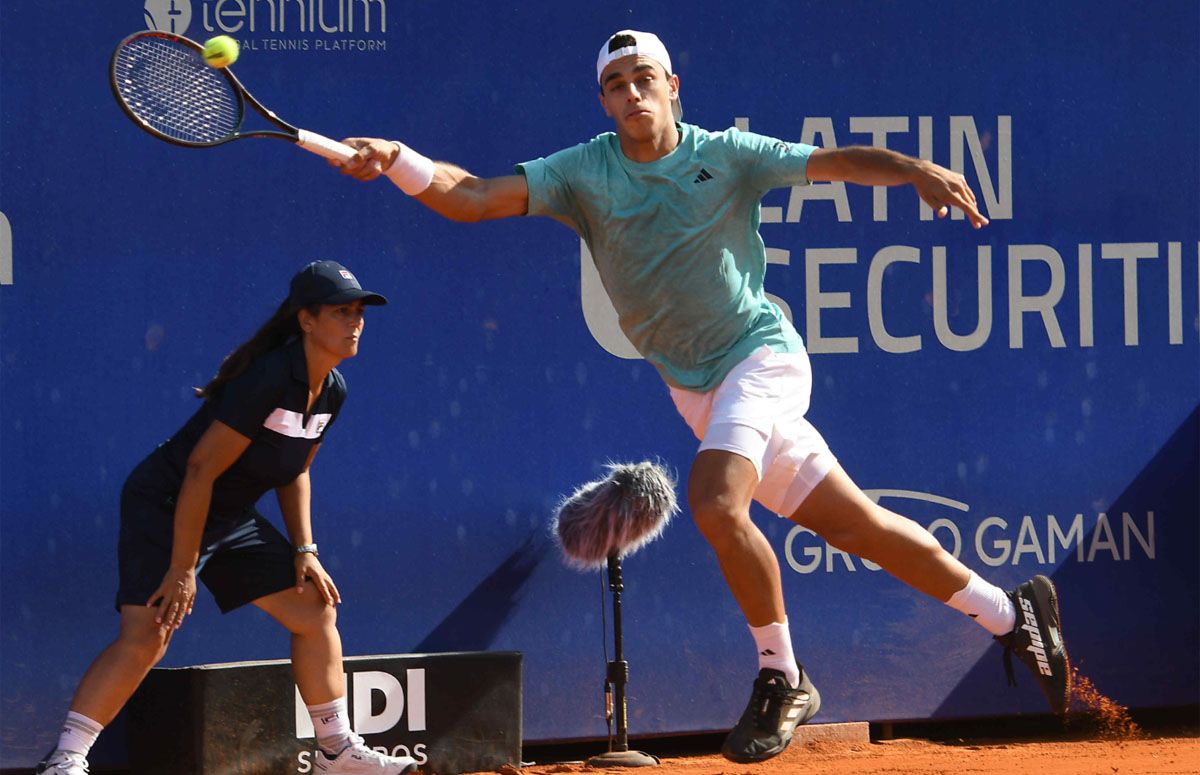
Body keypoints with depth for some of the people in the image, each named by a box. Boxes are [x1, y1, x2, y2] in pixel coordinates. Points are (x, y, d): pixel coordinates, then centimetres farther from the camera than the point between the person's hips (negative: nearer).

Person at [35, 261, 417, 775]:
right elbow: (200, 469, -27)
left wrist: (304, 551, 4)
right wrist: (182, 569, -26)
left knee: (316, 611, 9)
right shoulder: (267, 379, -27)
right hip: (164, 507, -9)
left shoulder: (332, 391, 0)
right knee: (146, 635, -23)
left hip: (231, 520, 9)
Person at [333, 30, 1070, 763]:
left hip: (761, 353, -4)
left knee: (716, 502, -28)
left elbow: (838, 161, -11)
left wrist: (917, 170, -30)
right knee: (857, 524, 8)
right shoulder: (585, 172, -1)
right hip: (698, 390, 4)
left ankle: (782, 678, -11)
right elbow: (472, 196, -10)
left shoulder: (726, 155, -7)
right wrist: (395, 160, -27)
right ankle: (1010, 613, 23)